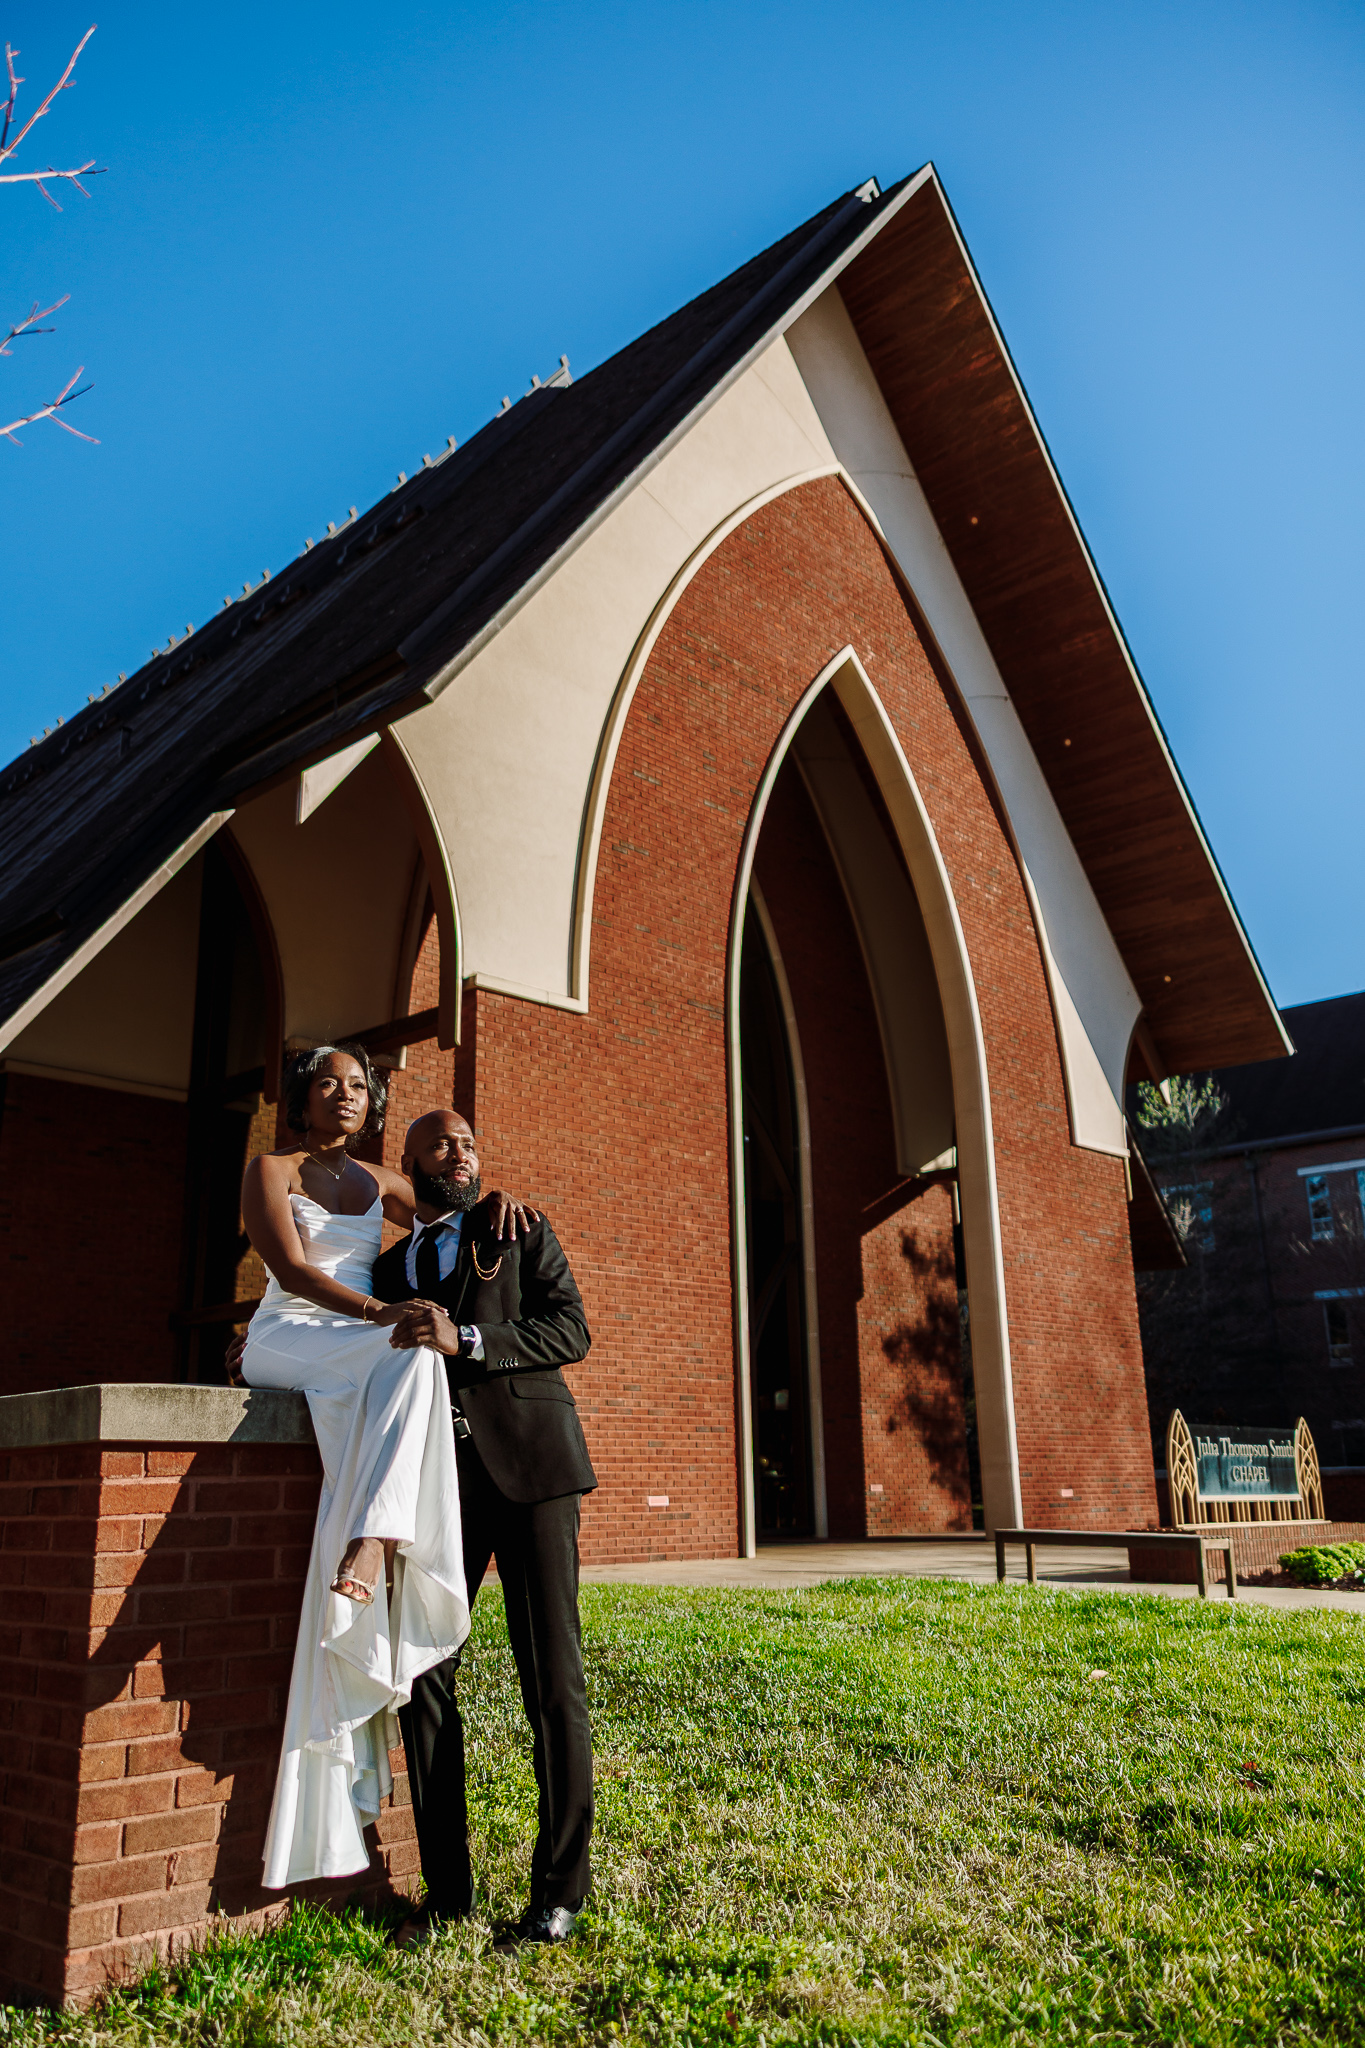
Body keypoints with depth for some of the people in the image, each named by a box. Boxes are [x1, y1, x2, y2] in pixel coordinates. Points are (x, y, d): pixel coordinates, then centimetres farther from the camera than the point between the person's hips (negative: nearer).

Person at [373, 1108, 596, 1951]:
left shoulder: (522, 1234, 9)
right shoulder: (391, 1267, 20)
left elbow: (571, 1329, -3)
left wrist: (464, 1338, -16)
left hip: (527, 1465, -3)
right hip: (435, 1477, 4)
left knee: (552, 1676, -2)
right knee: (421, 1674, 0)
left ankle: (561, 1888, 9)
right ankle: (446, 1888, 14)